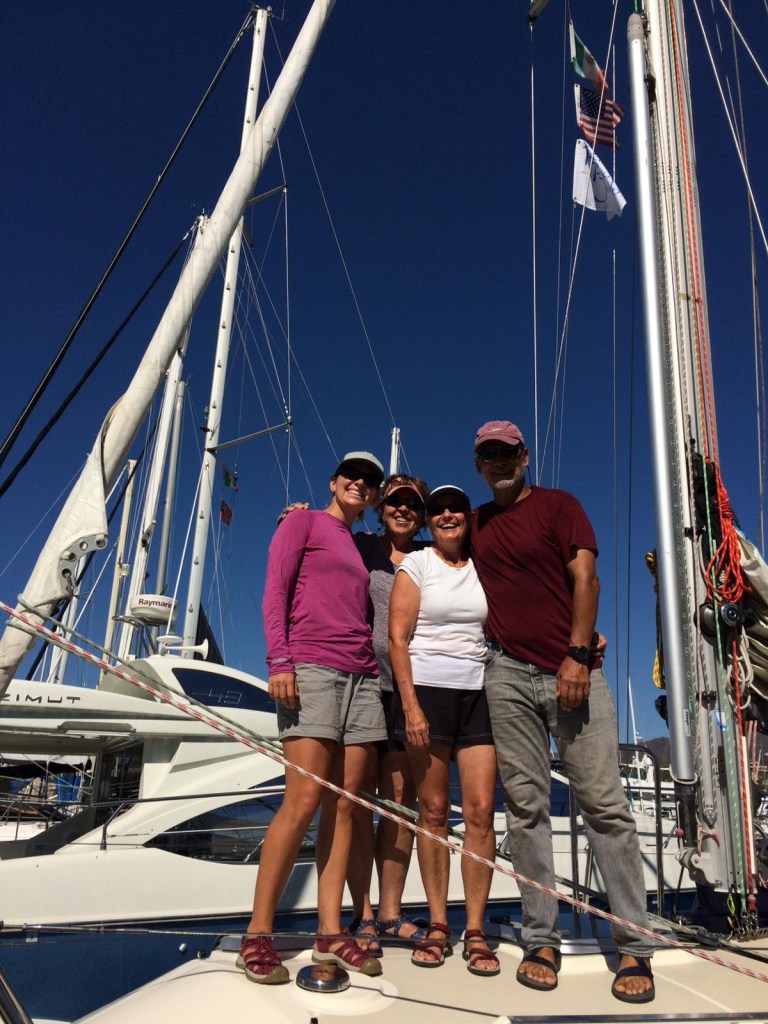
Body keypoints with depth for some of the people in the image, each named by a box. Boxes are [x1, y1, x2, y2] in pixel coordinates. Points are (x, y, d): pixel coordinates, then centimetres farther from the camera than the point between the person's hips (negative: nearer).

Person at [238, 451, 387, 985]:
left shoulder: (360, 547, 24)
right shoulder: (303, 522, 7)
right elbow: (275, 591, -4)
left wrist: (375, 671, 11)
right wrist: (279, 661, -15)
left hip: (361, 676, 7)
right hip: (311, 668, -6)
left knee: (344, 805, 2)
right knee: (304, 800, -12)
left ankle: (330, 933, 8)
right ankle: (257, 936, -2)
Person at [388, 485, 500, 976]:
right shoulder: (415, 565, 2)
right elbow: (397, 638, -4)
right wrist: (410, 706, -12)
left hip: (478, 692, 3)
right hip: (427, 690, -3)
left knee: (481, 811, -2)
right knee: (434, 810, 2)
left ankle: (476, 931, 8)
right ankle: (438, 926, 14)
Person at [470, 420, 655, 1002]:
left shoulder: (558, 504, 6)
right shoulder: (474, 523, 16)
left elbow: (585, 579, -4)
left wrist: (577, 656, -13)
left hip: (573, 671, -3)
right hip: (509, 675, 3)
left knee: (604, 803, -3)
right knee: (526, 806, 3)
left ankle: (634, 948, 5)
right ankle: (542, 941, 12)